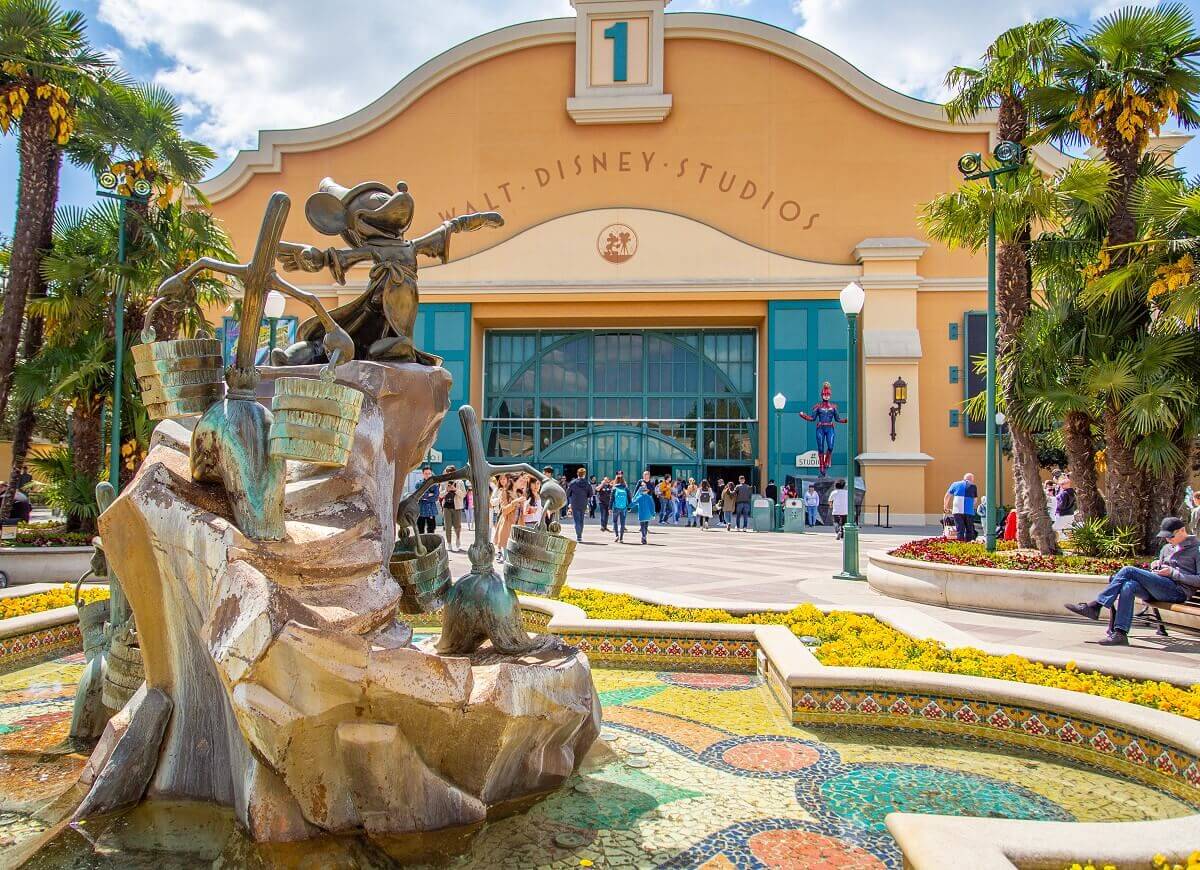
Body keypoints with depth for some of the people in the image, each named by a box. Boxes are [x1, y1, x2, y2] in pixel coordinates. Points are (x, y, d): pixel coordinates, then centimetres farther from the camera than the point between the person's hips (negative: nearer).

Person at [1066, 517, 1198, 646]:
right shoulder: (1167, 548, 26)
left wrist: (1172, 573, -11)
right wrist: (1156, 566, 10)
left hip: (1179, 591, -6)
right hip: (1158, 591, 7)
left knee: (1128, 571, -23)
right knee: (1128, 586, -28)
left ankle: (1095, 605, -23)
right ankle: (1120, 634, -35)